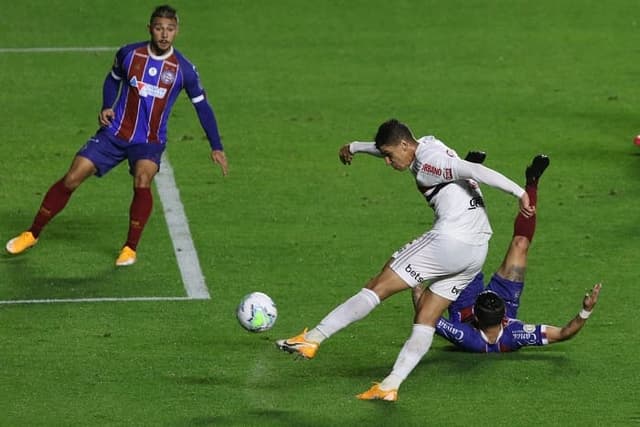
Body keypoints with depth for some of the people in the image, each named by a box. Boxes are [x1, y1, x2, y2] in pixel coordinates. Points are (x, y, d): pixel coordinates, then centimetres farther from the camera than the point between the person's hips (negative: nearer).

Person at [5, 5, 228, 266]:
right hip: (115, 133, 2)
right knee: (71, 179, -5)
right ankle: (32, 234, 11)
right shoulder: (129, 54, -5)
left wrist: (216, 147, 0)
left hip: (150, 142, -2)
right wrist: (106, 107, -2)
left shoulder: (183, 69, -9)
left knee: (142, 181, -30)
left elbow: (202, 106, 2)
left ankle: (130, 248, -13)